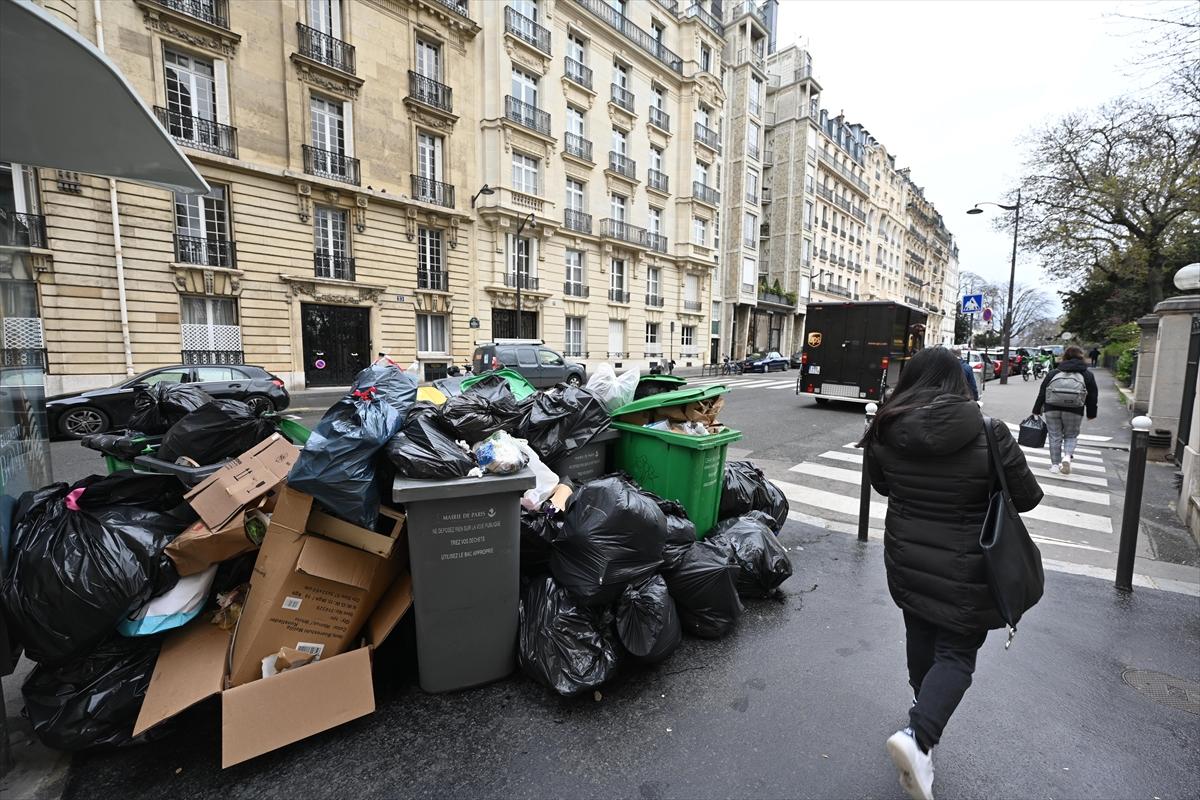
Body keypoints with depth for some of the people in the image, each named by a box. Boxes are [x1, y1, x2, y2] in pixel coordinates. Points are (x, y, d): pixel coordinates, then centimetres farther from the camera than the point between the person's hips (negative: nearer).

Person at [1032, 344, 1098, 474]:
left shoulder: (1053, 373, 7)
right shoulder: (1087, 374, 6)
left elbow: (1041, 393, 5)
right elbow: (1092, 397, 8)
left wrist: (1036, 411, 10)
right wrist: (1091, 414, 16)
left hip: (1052, 409, 0)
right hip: (1074, 411, 0)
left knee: (1054, 436, 7)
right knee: (1071, 436, 14)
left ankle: (1055, 464, 9)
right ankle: (1067, 456, -11)